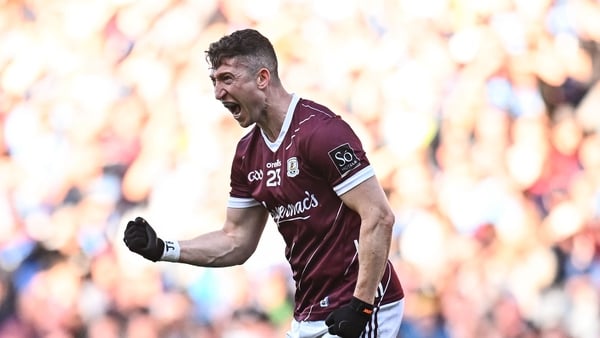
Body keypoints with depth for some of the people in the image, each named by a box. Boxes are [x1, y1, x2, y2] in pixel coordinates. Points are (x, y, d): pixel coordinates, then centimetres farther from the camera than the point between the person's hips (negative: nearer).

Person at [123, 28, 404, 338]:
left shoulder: (320, 131, -16)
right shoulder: (248, 152, 9)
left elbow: (379, 218, -18)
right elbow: (237, 241, 17)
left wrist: (360, 307, -22)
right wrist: (163, 250, 3)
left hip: (353, 312, -8)